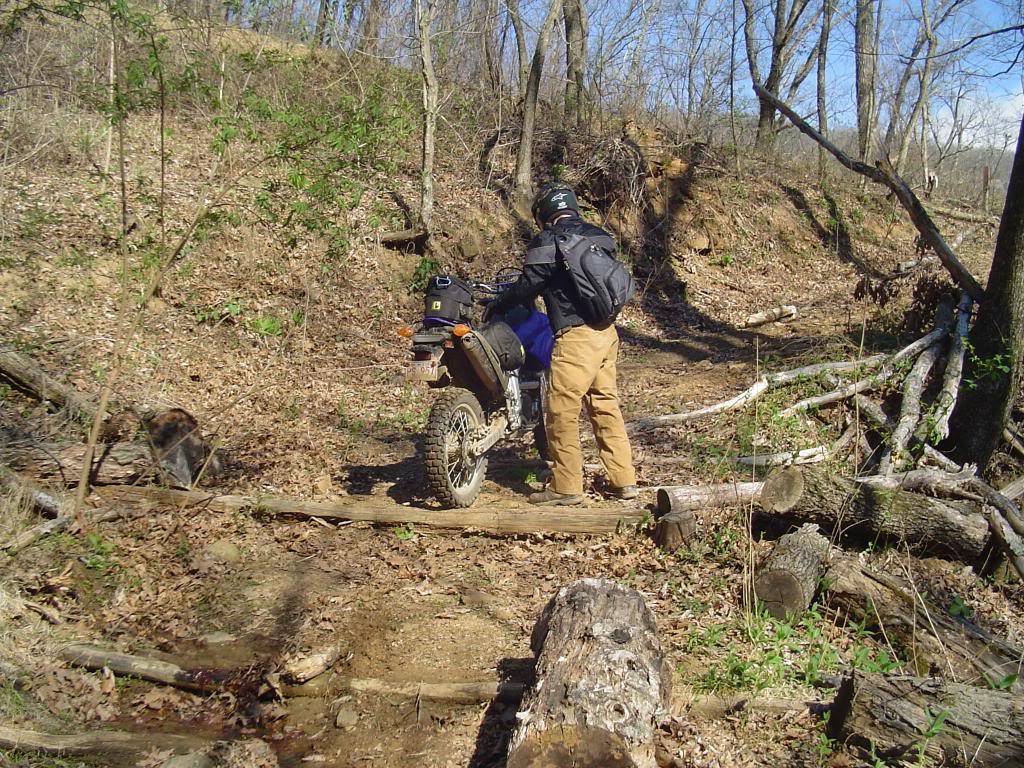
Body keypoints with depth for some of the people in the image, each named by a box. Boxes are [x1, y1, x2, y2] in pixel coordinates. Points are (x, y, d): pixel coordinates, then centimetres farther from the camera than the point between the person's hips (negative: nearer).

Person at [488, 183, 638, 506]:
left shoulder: (547, 241, -6)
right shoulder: (599, 236, 15)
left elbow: (528, 285, -8)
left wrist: (497, 304, 9)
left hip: (575, 336, -8)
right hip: (607, 332, 8)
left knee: (562, 411, -1)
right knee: (606, 406, 14)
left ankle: (566, 486, 3)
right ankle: (624, 480, 17)